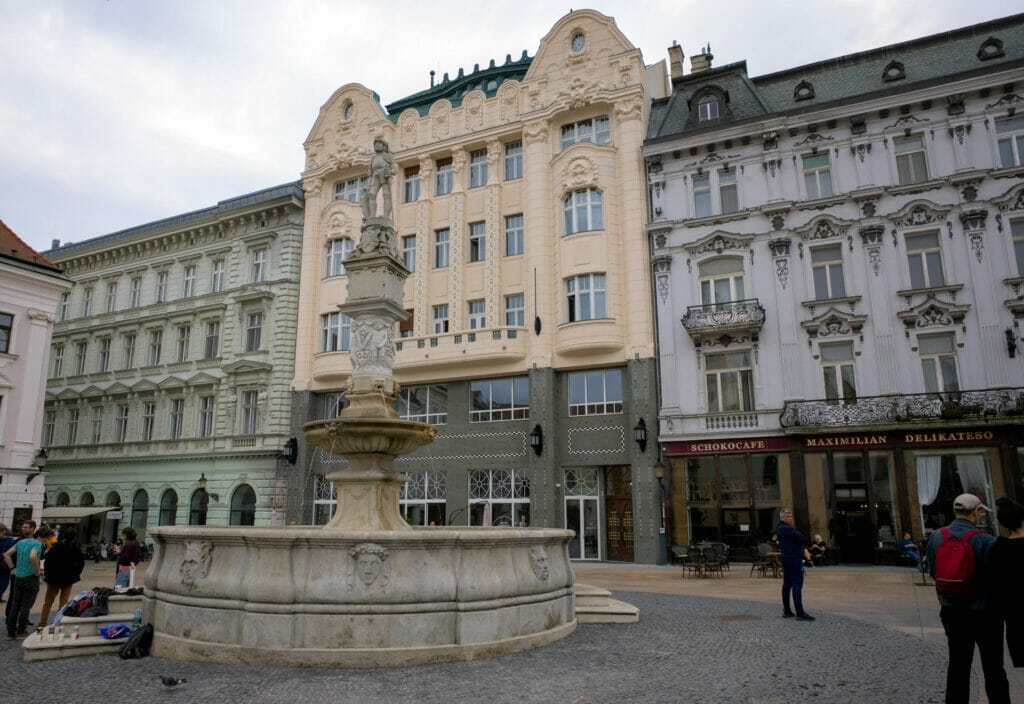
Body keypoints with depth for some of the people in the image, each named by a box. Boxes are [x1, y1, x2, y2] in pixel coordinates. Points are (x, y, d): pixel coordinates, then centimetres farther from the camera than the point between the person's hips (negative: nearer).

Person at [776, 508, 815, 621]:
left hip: (785, 559, 11)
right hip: (794, 559, -11)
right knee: (797, 585, -10)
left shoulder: (780, 528, 17)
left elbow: (799, 540, 18)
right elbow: (803, 539, -15)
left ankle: (786, 611, 16)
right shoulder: (787, 529, -16)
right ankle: (800, 613, -13)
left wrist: (804, 550, 6)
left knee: (787, 585, 11)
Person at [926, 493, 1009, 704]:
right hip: (984, 613, -4)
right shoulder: (986, 541, -19)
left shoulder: (936, 537, -3)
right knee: (993, 667, 11)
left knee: (958, 664, 14)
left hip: (951, 611, 4)